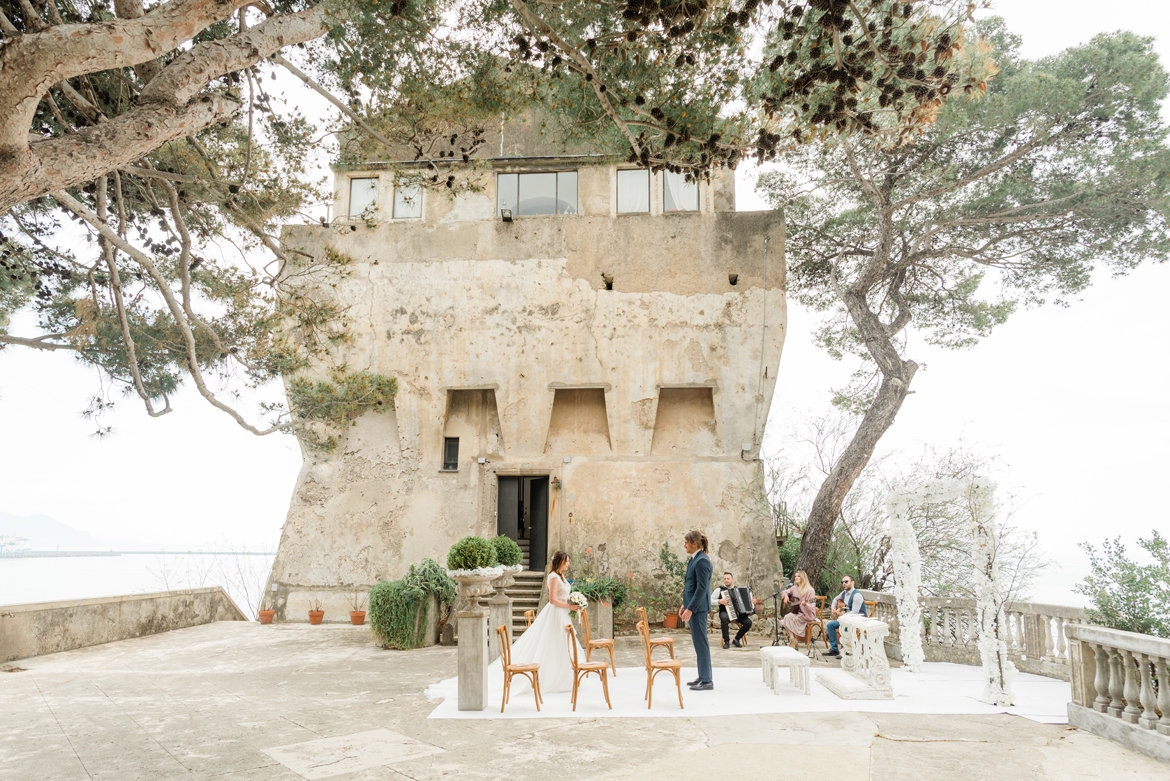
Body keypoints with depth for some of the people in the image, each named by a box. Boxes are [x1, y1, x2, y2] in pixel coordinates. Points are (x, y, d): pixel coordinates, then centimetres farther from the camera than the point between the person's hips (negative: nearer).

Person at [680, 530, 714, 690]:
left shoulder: (702, 560, -18)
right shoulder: (695, 559, 12)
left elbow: (702, 588, -21)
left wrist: (690, 608, -22)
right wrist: (685, 605, 18)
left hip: (698, 607, -10)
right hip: (693, 606, 10)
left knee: (701, 642, -4)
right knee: (698, 642, 14)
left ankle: (707, 680, 2)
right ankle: (703, 676, 21)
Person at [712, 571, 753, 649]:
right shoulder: (719, 589, -2)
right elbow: (710, 601, -7)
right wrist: (719, 601, -21)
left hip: (737, 613, 4)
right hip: (725, 612, -4)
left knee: (748, 622, -21)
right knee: (724, 618, -39)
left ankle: (737, 639, 0)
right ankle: (726, 641, -21)